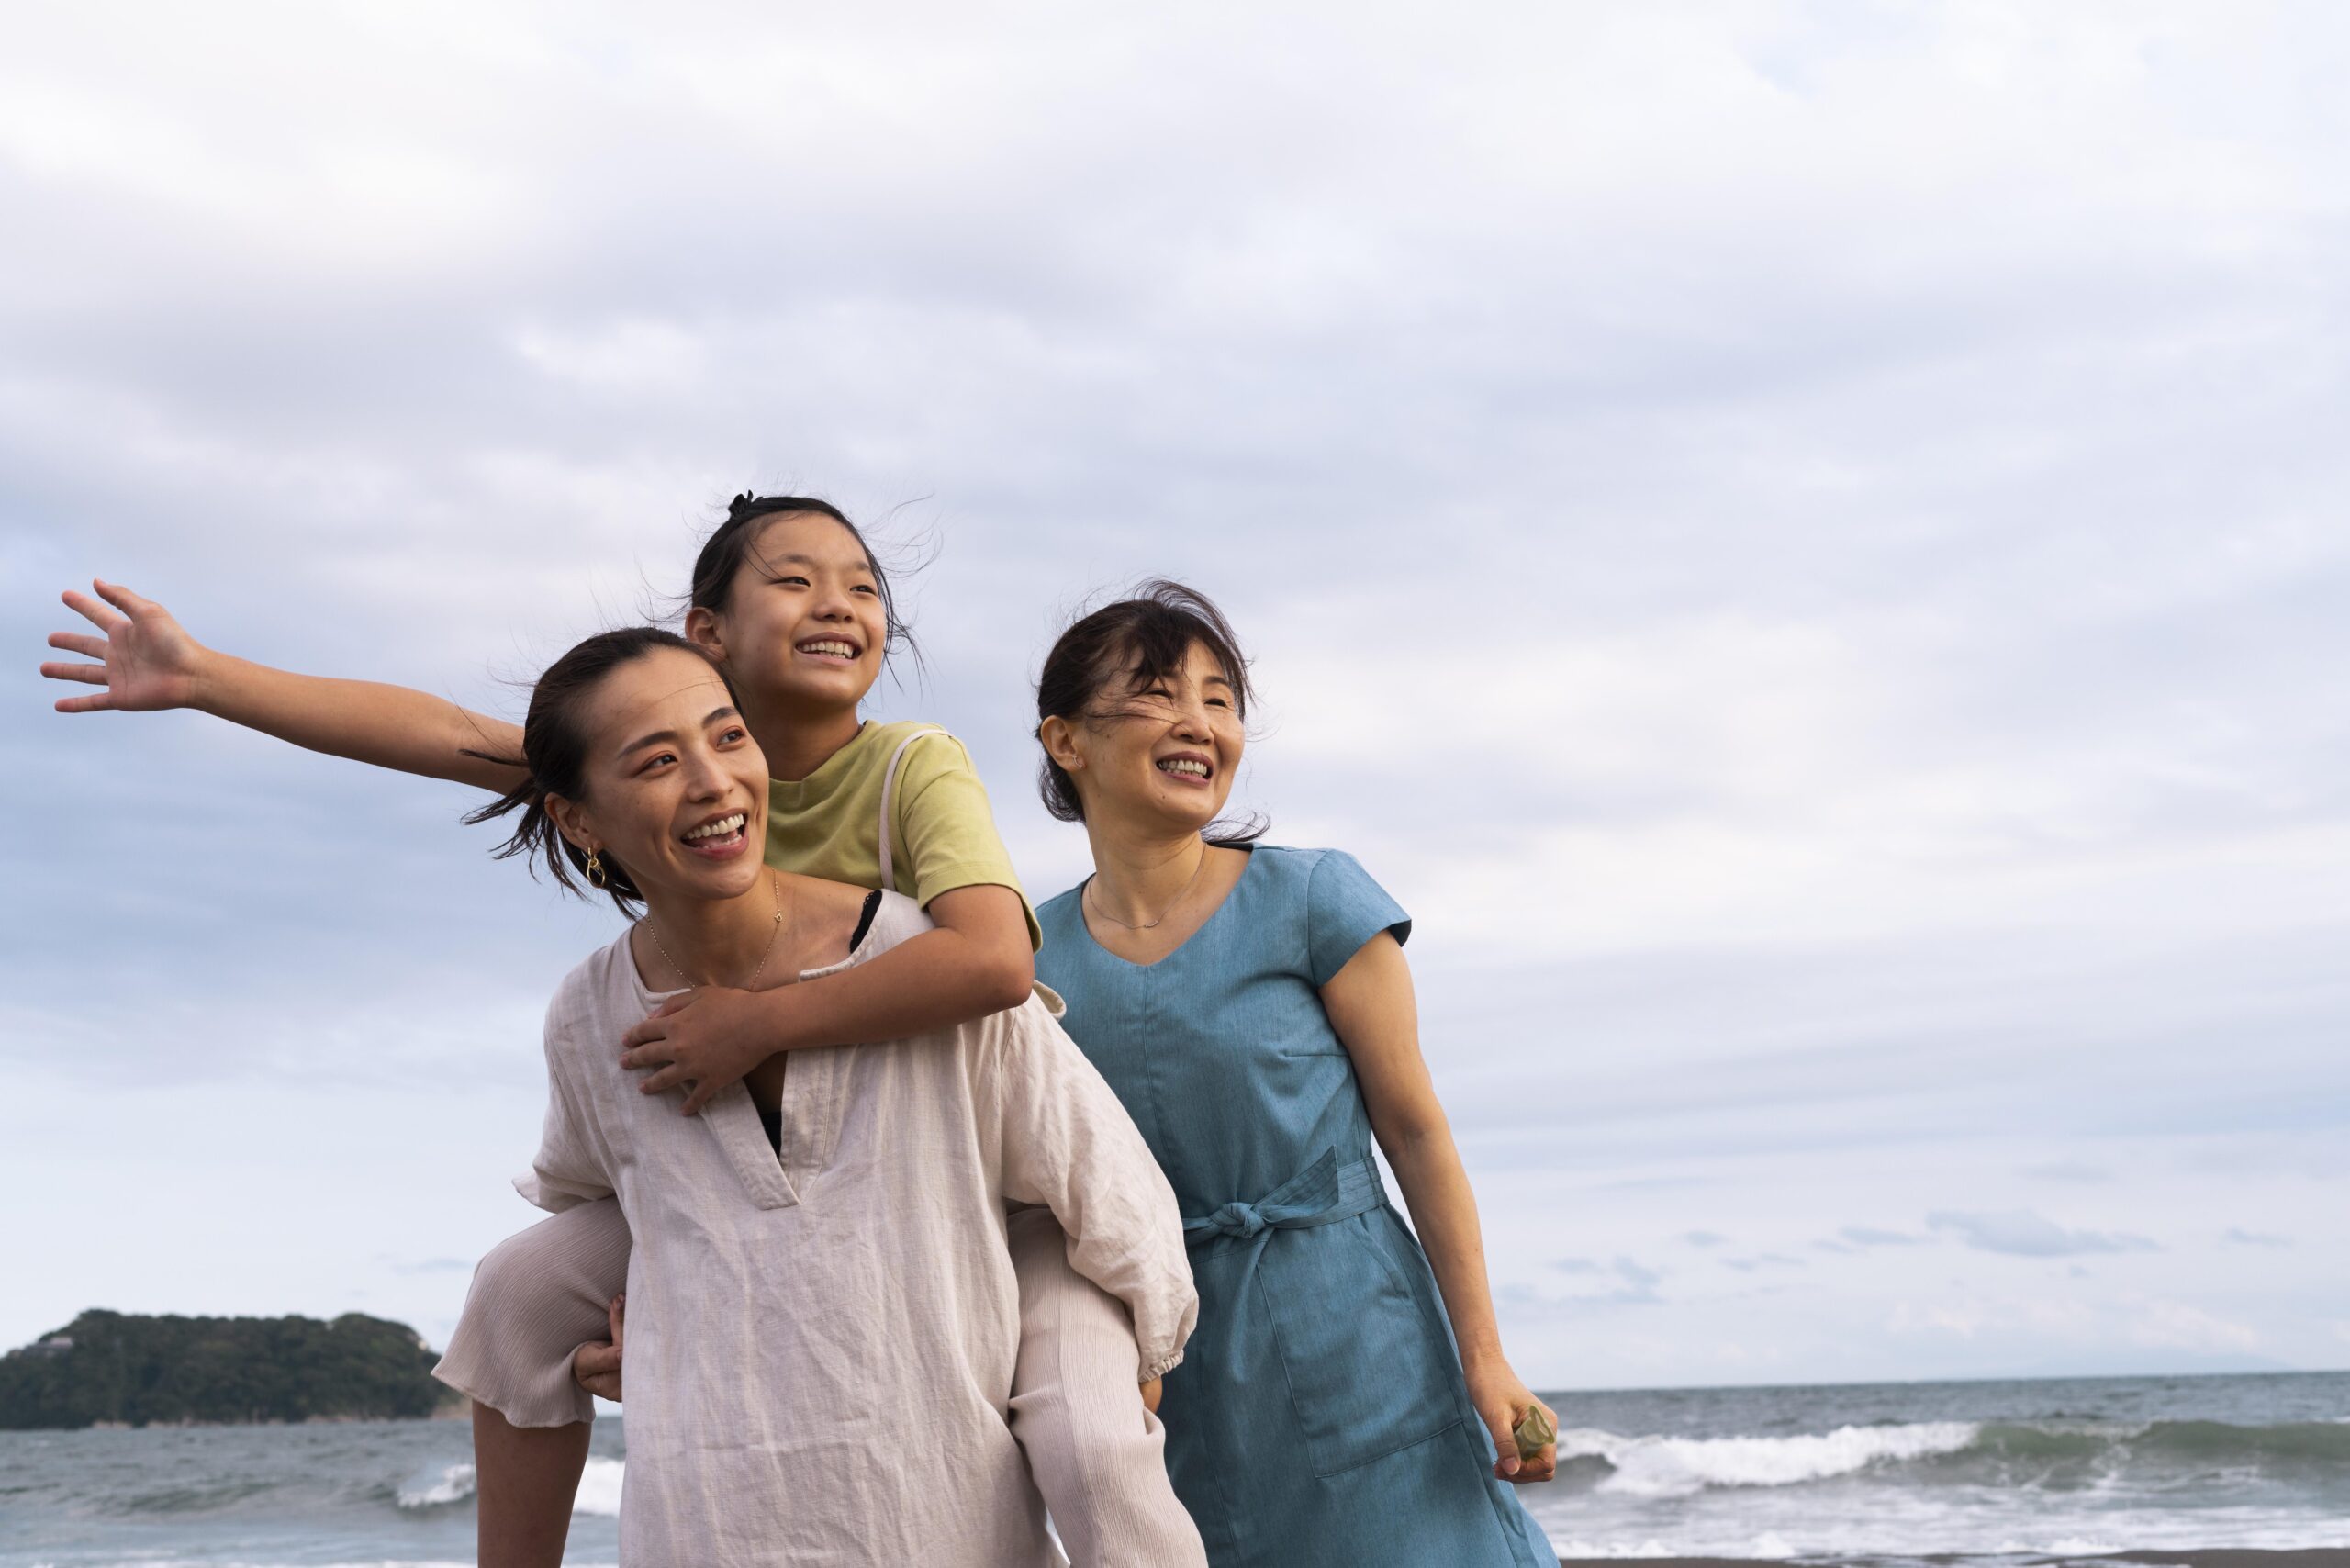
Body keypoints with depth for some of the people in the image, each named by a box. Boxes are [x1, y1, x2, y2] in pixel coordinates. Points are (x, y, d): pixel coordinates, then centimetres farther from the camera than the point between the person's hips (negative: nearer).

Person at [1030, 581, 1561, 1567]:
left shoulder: (1312, 901, -6)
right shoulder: (1032, 956, 1)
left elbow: (1416, 1133, -5)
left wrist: (1484, 1360, -7)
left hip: (1348, 1348, -2)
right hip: (1163, 1386, 3)